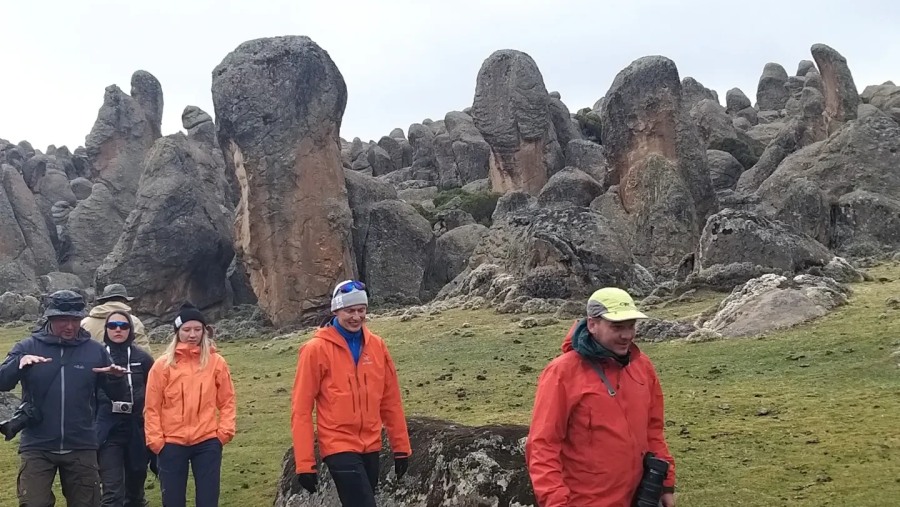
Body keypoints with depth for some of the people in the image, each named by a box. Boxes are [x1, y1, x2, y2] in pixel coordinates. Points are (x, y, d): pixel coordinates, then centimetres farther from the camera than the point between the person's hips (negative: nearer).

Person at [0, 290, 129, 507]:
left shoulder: (95, 350, 2)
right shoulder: (28, 347, 0)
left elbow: (115, 395, 7)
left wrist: (115, 378, -16)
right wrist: (19, 363, -28)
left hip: (81, 448, 1)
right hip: (37, 447, -1)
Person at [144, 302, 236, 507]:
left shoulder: (216, 362, 2)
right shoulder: (163, 364, -1)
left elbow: (227, 400, 6)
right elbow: (152, 407, 1)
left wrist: (225, 430, -4)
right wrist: (155, 439, -3)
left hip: (207, 442, 0)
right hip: (171, 443, 0)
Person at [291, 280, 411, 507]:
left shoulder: (377, 345, 5)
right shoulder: (316, 349, -9)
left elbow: (391, 401, 10)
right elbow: (301, 408, -8)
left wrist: (401, 446, 10)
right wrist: (304, 462, -10)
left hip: (370, 446, 5)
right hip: (339, 446, -5)